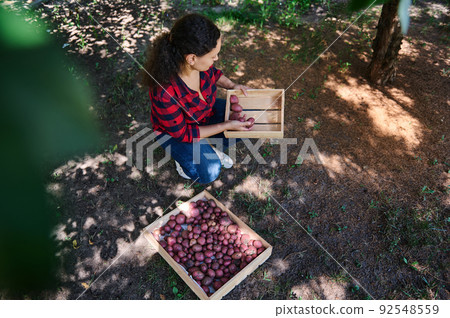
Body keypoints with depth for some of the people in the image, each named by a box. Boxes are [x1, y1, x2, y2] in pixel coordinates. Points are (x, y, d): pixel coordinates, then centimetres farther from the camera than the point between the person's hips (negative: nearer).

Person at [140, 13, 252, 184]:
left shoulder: (199, 62, -24)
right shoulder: (164, 92, -41)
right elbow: (182, 133, -27)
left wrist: (231, 85, -14)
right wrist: (226, 126, -28)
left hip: (205, 110, 6)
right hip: (174, 130, -6)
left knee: (247, 121, -3)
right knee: (209, 171, -20)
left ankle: (212, 147, 16)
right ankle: (183, 155, 11)